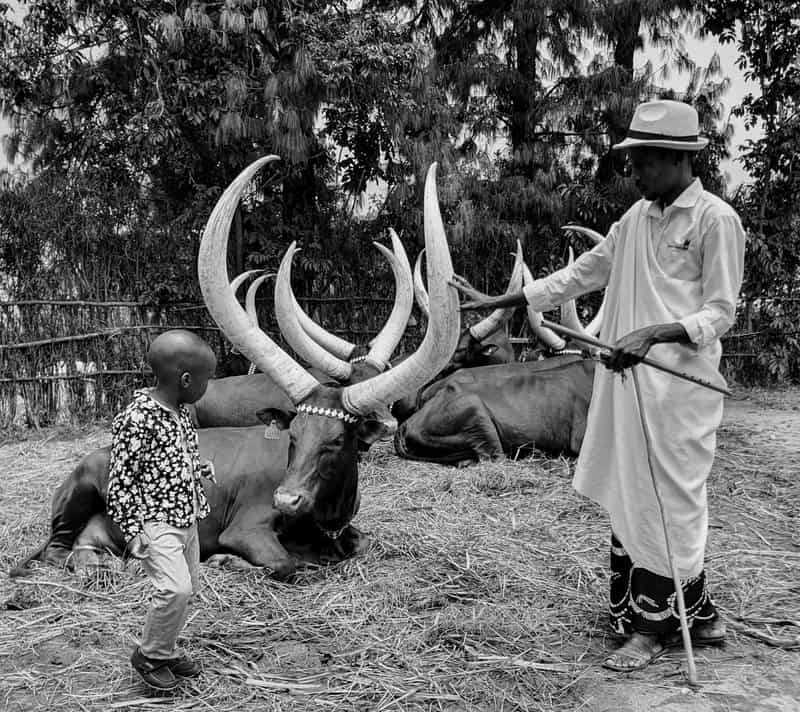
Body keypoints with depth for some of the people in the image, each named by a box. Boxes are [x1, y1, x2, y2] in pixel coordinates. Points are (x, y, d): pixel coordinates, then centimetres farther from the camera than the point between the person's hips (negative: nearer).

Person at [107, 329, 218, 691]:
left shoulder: (181, 413, 6)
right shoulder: (136, 420, -20)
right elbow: (119, 484, -17)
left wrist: (202, 469, 13)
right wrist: (133, 533, -18)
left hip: (186, 521, 9)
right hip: (155, 523, -9)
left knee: (185, 589, 14)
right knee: (174, 587, -19)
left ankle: (165, 651, 33)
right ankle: (149, 656, 3)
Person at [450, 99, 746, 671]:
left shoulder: (716, 220, -7)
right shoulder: (637, 218, 13)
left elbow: (720, 313, -8)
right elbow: (580, 274, 17)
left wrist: (652, 333, -24)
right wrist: (499, 302, 14)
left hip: (679, 385, -7)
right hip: (627, 379, 7)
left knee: (666, 501, 0)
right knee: (631, 497, 11)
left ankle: (654, 625, 16)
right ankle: (696, 614, 26)